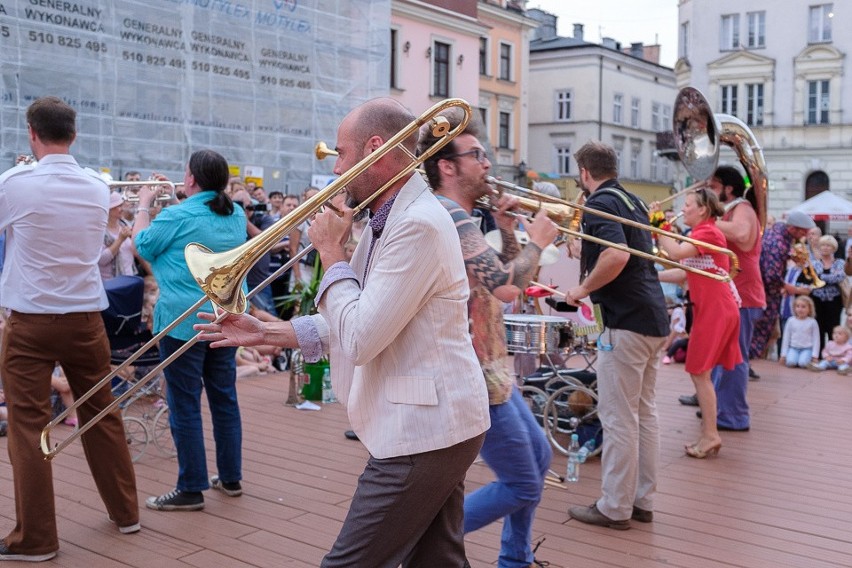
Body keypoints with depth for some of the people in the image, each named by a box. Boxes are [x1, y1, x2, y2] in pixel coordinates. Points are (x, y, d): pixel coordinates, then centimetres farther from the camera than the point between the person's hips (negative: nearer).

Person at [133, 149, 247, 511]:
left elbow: (143, 246, 1)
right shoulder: (236, 215, 5)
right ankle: (231, 477, 24)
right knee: (225, 398, 14)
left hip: (184, 322, -7)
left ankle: (191, 489, 7)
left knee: (185, 405, 1)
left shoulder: (178, 216, -14)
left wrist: (144, 204, 12)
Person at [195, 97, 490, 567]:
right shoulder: (389, 220, 14)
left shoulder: (418, 225, -20)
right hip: (434, 423, 10)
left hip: (421, 429, -10)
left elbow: (360, 339, -23)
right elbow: (354, 325, 16)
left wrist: (332, 253, -11)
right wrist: (266, 333, 10)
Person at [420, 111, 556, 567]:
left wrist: (508, 232, 4)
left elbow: (501, 281, 19)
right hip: (475, 378, -11)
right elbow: (506, 287, -30)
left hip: (490, 371, 11)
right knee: (522, 487, -1)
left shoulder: (460, 217, 13)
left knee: (539, 458, 21)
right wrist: (537, 241, -13)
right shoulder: (449, 214, -20)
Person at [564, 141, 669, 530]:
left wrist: (582, 289, -15)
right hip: (654, 320, 9)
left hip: (625, 321, -9)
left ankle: (614, 508, 8)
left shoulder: (600, 204, -12)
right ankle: (643, 501, 23)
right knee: (644, 412, 14)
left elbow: (617, 254, -28)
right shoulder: (632, 201, 15)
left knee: (619, 418, -1)